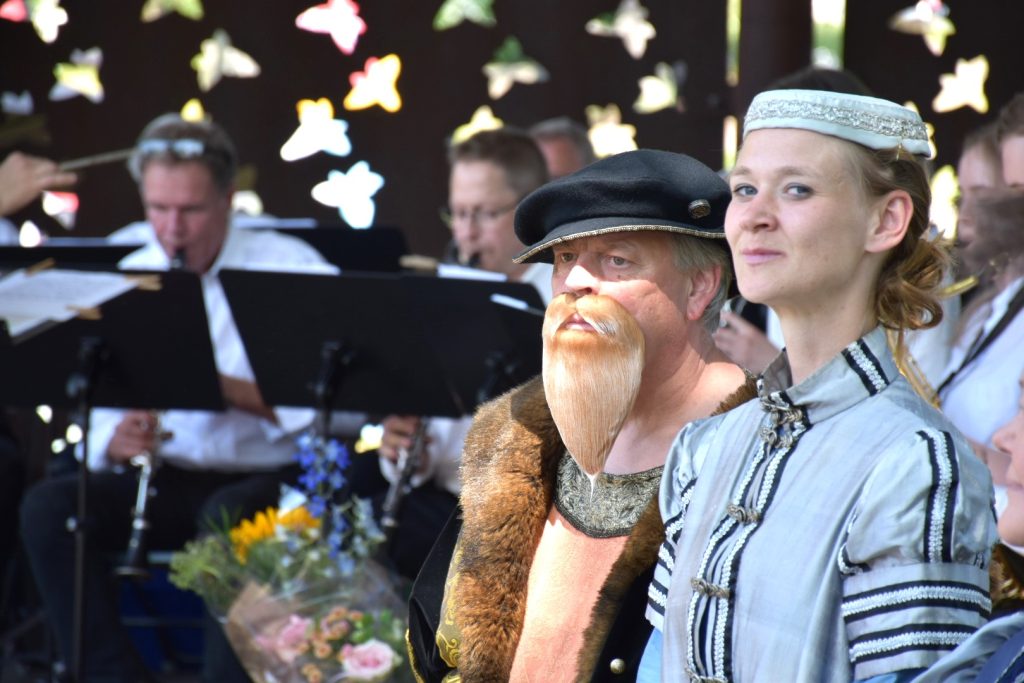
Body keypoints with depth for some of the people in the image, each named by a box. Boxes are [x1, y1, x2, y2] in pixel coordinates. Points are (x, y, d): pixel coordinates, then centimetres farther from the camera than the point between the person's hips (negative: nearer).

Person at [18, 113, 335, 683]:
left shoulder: (291, 266, -5)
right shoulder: (130, 278, 8)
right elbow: (101, 419, 7)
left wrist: (226, 388, -28)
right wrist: (115, 440, -19)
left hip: (269, 478, -4)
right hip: (169, 480, 4)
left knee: (229, 516, -37)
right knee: (49, 507, -21)